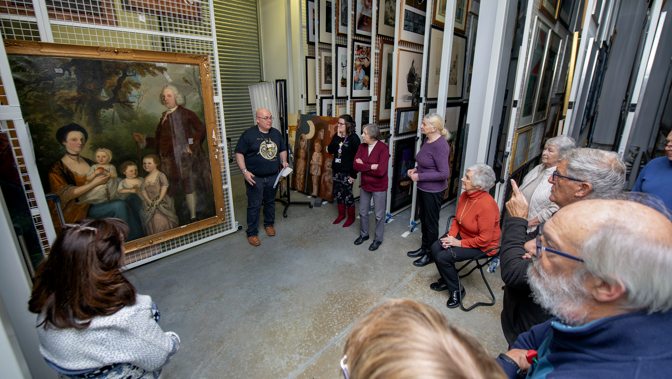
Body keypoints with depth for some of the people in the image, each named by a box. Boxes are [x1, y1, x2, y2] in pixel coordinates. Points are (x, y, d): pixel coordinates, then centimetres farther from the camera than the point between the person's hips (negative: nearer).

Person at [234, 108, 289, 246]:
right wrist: (244, 171, -18)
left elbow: (282, 150, 19)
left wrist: (283, 161, 0)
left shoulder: (276, 133, 7)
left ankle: (269, 224, 39)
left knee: (270, 202, 17)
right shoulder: (249, 134, -9)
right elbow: (239, 153, -9)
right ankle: (252, 233, 14)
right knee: (254, 205, 1)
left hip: (273, 177, 5)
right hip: (255, 178, -4)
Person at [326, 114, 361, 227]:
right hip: (337, 171, 6)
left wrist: (353, 174, -16)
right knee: (338, 193, 15)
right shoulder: (337, 136, 7)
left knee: (348, 195, 4)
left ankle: (351, 217, 22)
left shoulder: (354, 138, -12)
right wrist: (338, 137, -11)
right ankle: (341, 214, 34)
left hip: (347, 172, -6)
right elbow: (330, 150, -3)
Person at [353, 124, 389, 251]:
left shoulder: (383, 148, -19)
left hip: (379, 187, -5)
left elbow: (381, 171, -27)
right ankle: (363, 234, 41)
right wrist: (371, 166, -23)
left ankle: (378, 239, 30)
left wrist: (363, 166, -17)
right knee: (363, 212, 19)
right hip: (365, 185, 5)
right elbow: (355, 165, -12)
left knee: (379, 215, 10)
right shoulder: (362, 147, -3)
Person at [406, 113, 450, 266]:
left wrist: (420, 176, -21)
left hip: (434, 191, -9)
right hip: (423, 188, 9)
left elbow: (444, 173, -25)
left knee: (431, 223, 7)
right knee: (423, 220, 21)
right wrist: (416, 169, 3)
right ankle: (424, 248, 40)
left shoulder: (439, 145, -24)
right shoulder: (427, 140, 4)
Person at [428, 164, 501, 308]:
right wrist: (451, 235, -7)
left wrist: (459, 243, -20)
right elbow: (457, 219, 9)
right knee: (435, 248, -10)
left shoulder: (486, 205, -30)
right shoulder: (464, 196, -5)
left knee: (443, 257, -19)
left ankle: (457, 290, 7)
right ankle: (446, 280, 17)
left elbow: (485, 239, -26)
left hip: (482, 246, -8)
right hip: (462, 234, 8)